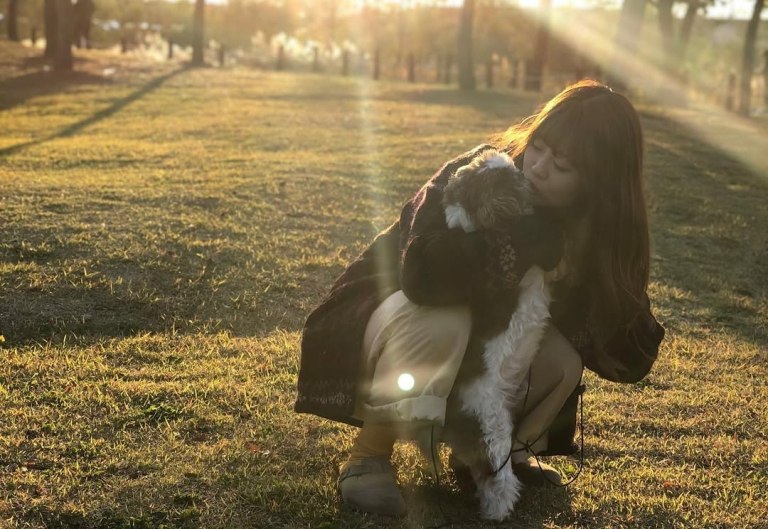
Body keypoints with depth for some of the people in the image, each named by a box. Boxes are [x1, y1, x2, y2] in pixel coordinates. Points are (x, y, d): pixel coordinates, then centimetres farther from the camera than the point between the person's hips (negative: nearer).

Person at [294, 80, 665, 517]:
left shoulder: (596, 227, -11)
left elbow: (632, 356, -14)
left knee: (561, 361, -23)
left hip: (477, 346, 4)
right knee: (442, 324, -36)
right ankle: (370, 456, -18)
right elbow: (424, 275, -45)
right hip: (388, 314, -4)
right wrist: (531, 242, -36)